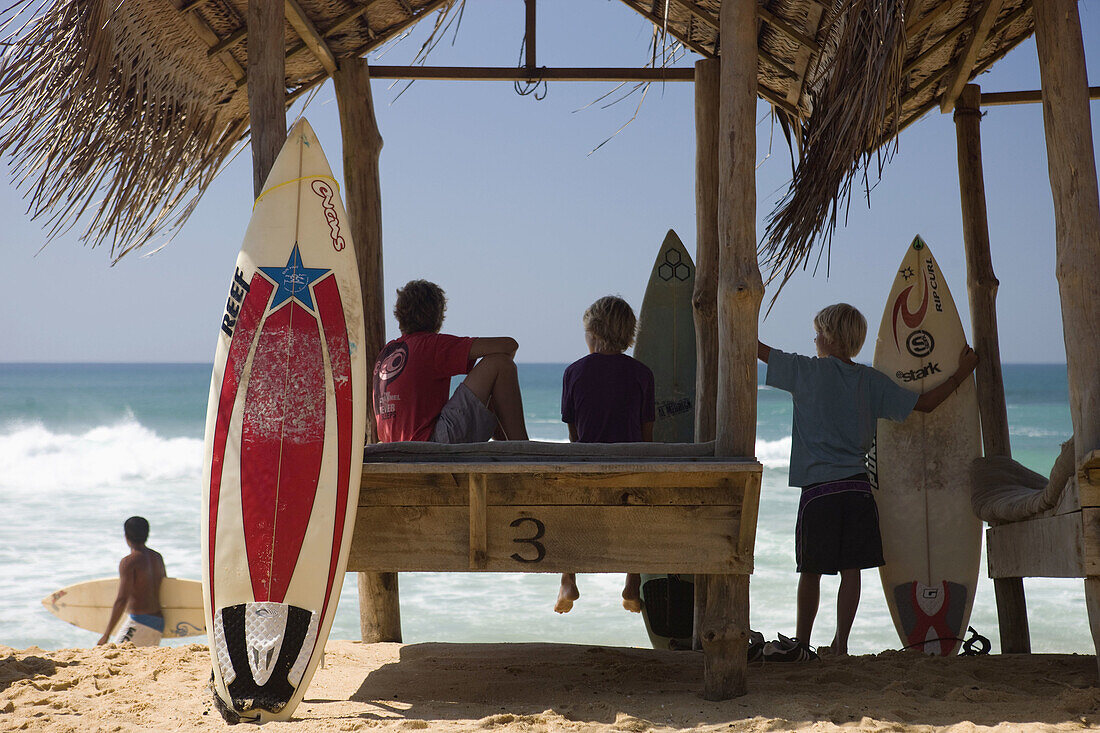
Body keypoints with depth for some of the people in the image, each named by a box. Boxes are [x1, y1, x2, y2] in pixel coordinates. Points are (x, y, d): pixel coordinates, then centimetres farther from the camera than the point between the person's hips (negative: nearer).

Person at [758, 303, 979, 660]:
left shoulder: (807, 370, -2)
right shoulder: (871, 380, 8)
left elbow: (758, 349, 4)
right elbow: (925, 403, 10)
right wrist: (961, 374, 24)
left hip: (818, 488, -3)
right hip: (858, 484, 3)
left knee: (811, 571, 4)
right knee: (851, 569, 5)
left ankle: (801, 644, 12)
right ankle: (840, 644, 6)